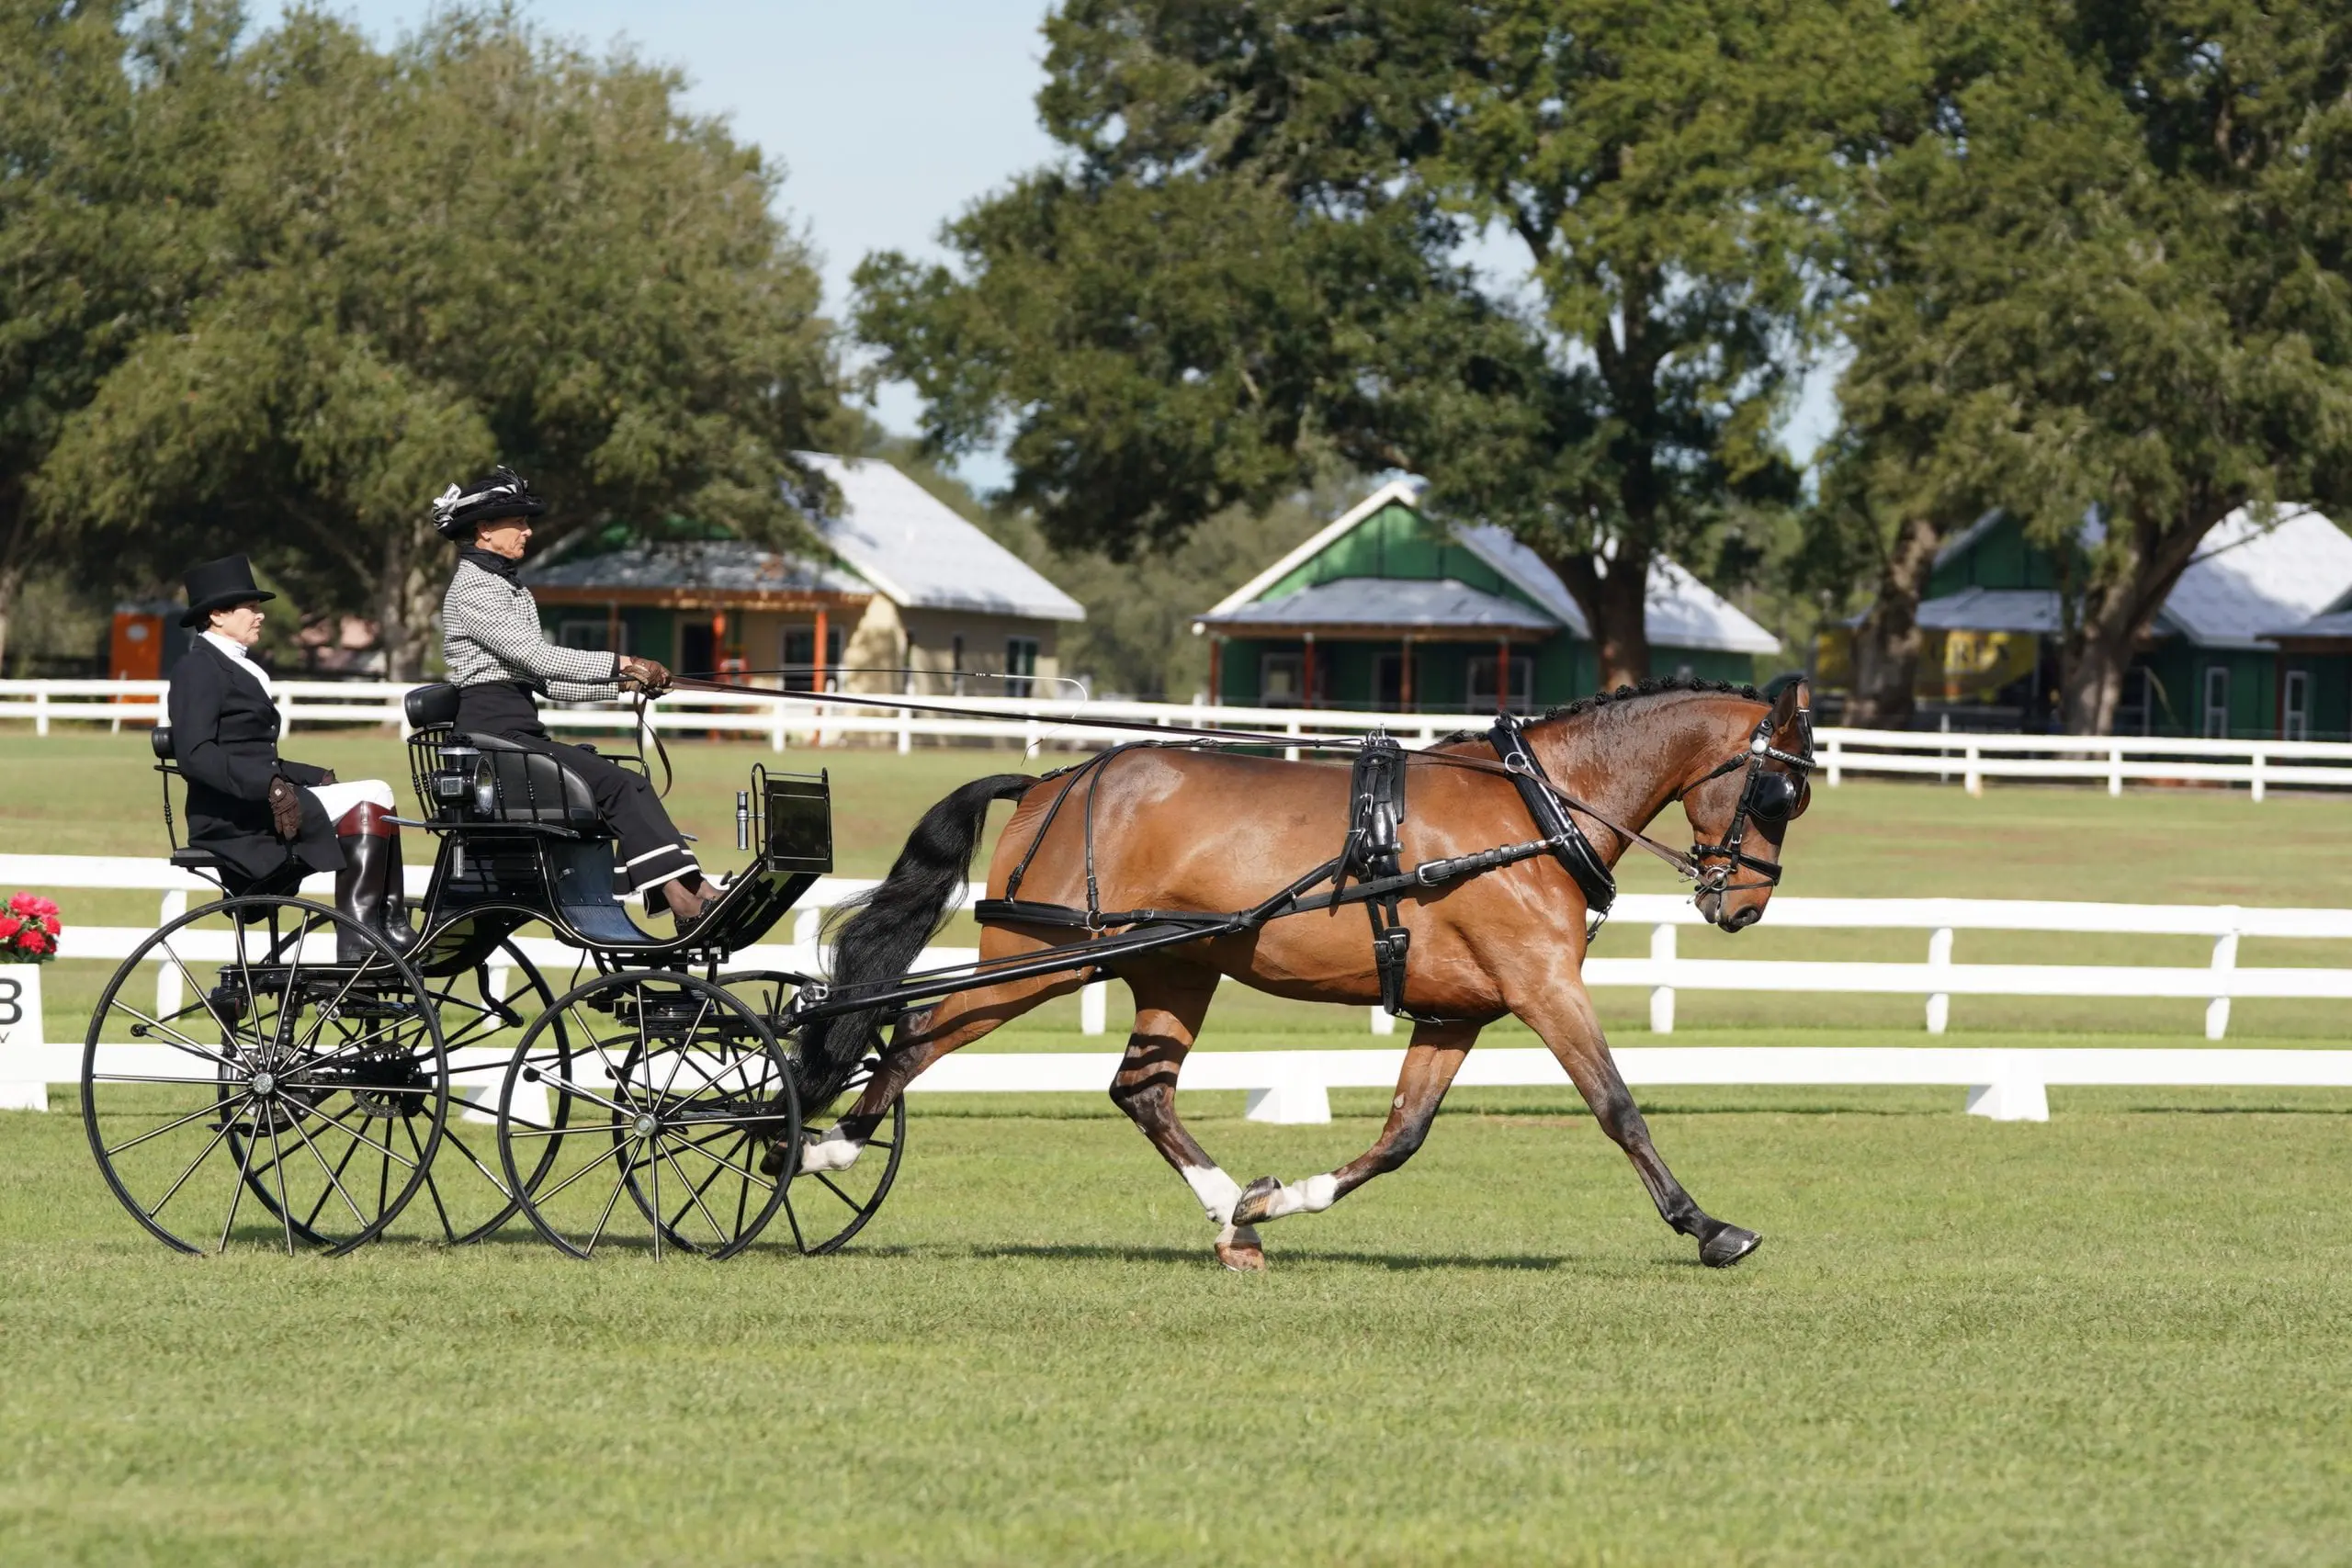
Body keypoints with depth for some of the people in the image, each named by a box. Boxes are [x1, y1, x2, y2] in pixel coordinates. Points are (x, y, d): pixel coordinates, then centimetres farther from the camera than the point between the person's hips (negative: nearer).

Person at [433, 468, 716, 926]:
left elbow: (545, 680, 18)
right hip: (493, 732, -9)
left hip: (524, 730, 9)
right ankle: (683, 897, -25)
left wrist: (623, 683, 5)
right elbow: (537, 657, -18)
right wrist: (620, 664, -16)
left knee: (631, 785, -8)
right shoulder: (471, 588, -8)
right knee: (620, 784, -20)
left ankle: (690, 892, -21)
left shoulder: (512, 591, 22)